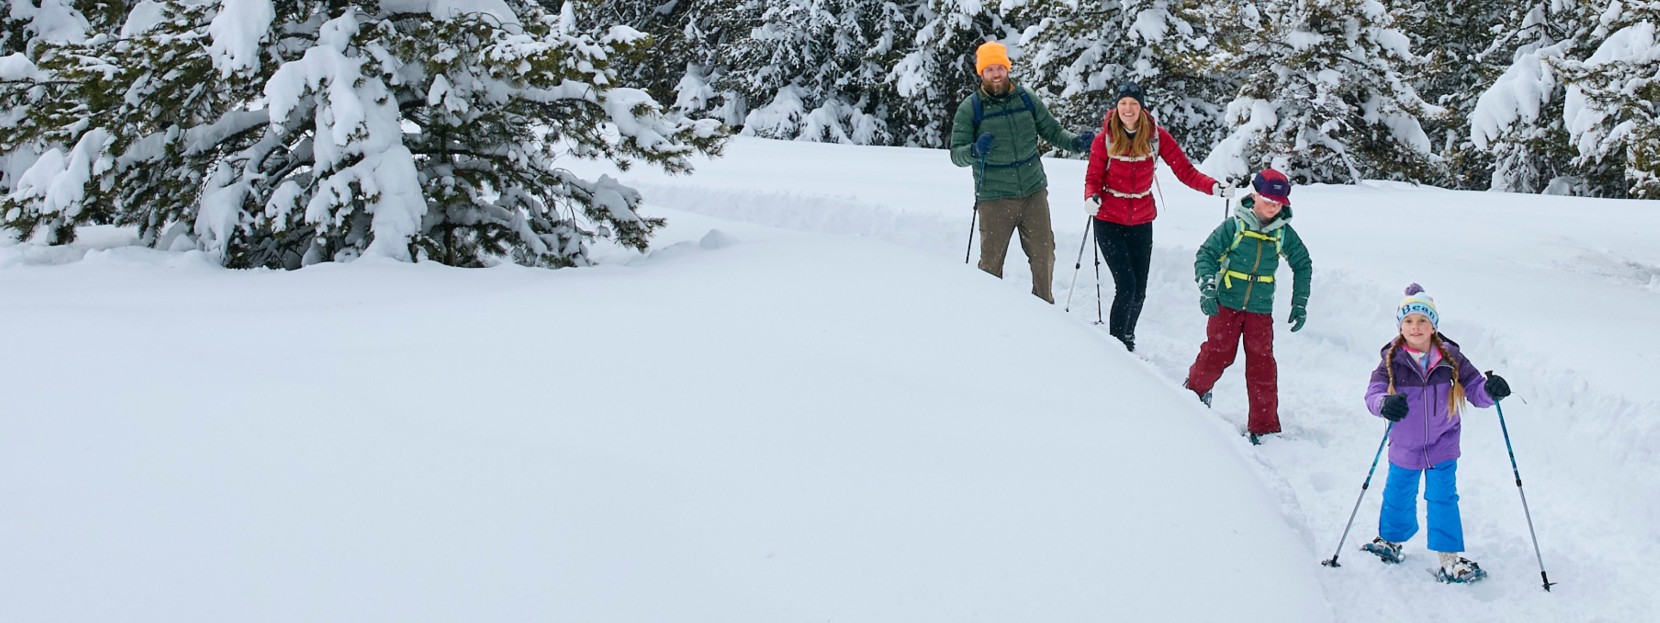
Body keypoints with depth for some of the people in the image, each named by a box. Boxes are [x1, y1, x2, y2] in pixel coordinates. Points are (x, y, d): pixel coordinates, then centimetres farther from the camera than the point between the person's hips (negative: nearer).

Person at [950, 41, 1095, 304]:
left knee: (1043, 254, 10)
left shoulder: (1026, 99, 4)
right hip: (994, 200, -3)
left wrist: (1075, 142, -7)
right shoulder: (970, 108, -5)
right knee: (991, 262, 2)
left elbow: (1052, 131, 13)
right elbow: (956, 154, -6)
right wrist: (975, 150, -28)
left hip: (1034, 193, 3)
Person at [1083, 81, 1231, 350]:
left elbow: (1185, 170, -9)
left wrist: (1214, 187, -24)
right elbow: (1093, 178, -4)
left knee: (1139, 291, 7)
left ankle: (1127, 339, 32)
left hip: (1141, 222, 2)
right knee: (1126, 285, -13)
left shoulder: (1156, 136, -7)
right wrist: (1091, 198, -26)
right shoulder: (1105, 139, -9)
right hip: (1109, 221, -2)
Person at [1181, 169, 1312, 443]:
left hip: (1260, 310, 2)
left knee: (1262, 364, -2)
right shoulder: (1234, 225, -6)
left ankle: (1264, 426, 5)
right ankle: (1195, 389, 30)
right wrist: (1207, 287, -19)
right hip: (1226, 304, -2)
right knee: (1218, 354, -2)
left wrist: (1300, 304, 10)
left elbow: (1303, 265, 14)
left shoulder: (1284, 233, 2)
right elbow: (1206, 254, -5)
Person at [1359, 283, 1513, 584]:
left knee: (1443, 499, 0)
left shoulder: (1450, 358, -9)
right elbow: (1373, 393, -19)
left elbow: (1473, 388, -6)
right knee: (1399, 496, 16)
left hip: (1442, 444, 0)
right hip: (1404, 446, 0)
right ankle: (1391, 541, 40)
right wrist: (1385, 404, -42)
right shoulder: (1392, 360, -12)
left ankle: (1449, 559, 7)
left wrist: (1490, 390, -30)